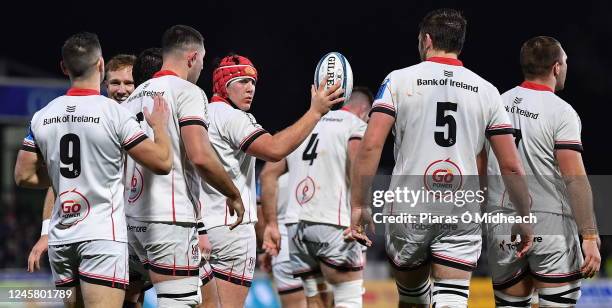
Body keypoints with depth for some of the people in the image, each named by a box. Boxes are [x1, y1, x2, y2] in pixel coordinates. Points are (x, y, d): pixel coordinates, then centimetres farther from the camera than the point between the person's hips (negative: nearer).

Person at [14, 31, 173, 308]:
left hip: (60, 237, 5)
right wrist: (160, 125, 10)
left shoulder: (43, 116, 6)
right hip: (102, 235, -5)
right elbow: (162, 162, -8)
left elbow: (23, 176, 12)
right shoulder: (113, 112, -8)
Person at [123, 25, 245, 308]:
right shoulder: (188, 92, -6)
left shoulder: (134, 96, 18)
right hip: (170, 219, -8)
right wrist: (233, 196, -4)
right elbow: (200, 156, -19)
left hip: (134, 217, 8)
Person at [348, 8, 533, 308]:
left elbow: (370, 146, -8)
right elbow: (511, 166, 5)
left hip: (407, 212, 0)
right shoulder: (486, 91, 7)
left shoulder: (399, 80, 2)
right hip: (462, 215, 0)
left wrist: (357, 204, -3)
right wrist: (525, 219, 15)